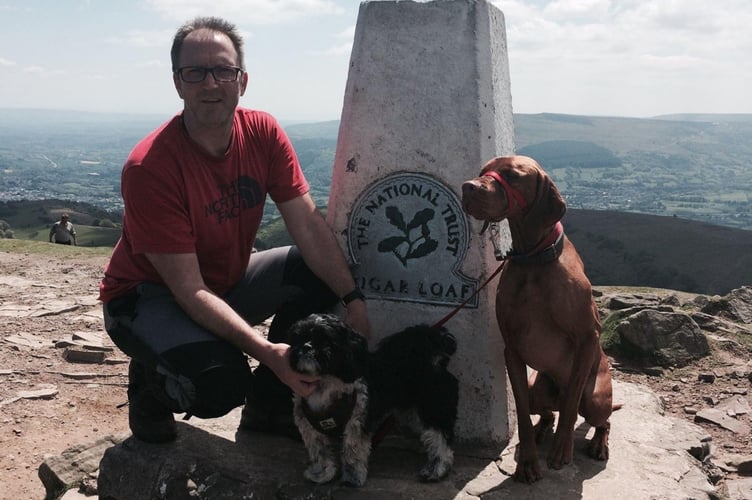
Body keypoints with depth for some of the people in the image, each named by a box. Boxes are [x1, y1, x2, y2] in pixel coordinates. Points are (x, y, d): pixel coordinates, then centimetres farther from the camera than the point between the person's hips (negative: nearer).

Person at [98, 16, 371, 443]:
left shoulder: (263, 133, -12)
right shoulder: (149, 167, -28)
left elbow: (309, 225, -13)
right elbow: (188, 289, -29)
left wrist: (353, 300, -26)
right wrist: (266, 351, -38)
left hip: (228, 282, 7)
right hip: (148, 296, -6)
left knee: (325, 271, -13)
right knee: (221, 382, -33)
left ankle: (268, 405, 2)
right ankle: (152, 382, 5)